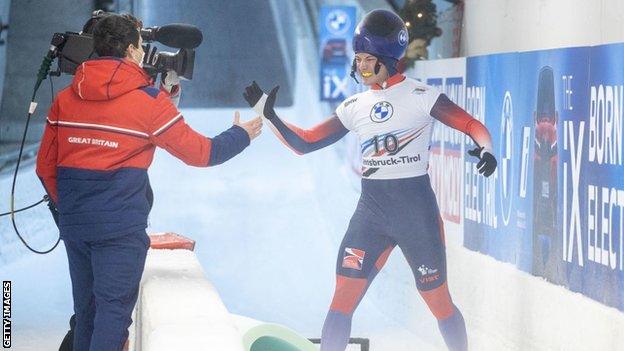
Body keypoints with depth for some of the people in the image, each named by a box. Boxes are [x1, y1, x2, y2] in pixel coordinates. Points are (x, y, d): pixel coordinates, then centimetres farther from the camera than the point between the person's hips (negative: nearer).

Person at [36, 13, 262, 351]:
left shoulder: (64, 99, 7)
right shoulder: (149, 100, -7)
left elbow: (46, 167, 10)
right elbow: (200, 153, 0)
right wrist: (241, 135, 18)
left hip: (74, 224, 5)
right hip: (121, 228, -5)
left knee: (85, 311, 16)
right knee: (113, 311, -4)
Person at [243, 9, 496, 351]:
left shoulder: (419, 96, -5)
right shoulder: (355, 107, 10)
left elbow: (473, 126, -9)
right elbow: (305, 143, 12)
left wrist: (485, 150, -29)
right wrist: (267, 114, 3)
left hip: (416, 210, -4)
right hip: (370, 211, 4)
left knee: (439, 302, 6)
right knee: (342, 299, -8)